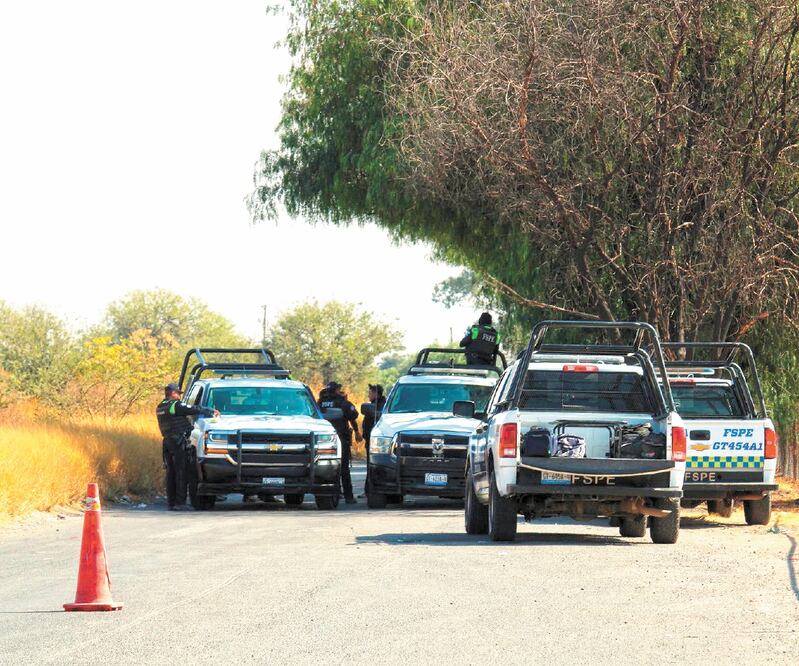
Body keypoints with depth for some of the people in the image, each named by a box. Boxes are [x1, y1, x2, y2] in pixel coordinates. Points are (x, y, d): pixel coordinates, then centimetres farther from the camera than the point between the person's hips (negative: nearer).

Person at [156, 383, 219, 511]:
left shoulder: (160, 408, 15)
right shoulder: (175, 405, -11)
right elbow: (194, 410, -11)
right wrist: (212, 412, 2)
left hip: (167, 442, 8)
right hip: (178, 442, -8)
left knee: (170, 473, 10)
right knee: (181, 473, -5)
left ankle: (171, 502, 9)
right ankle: (179, 502, -8)